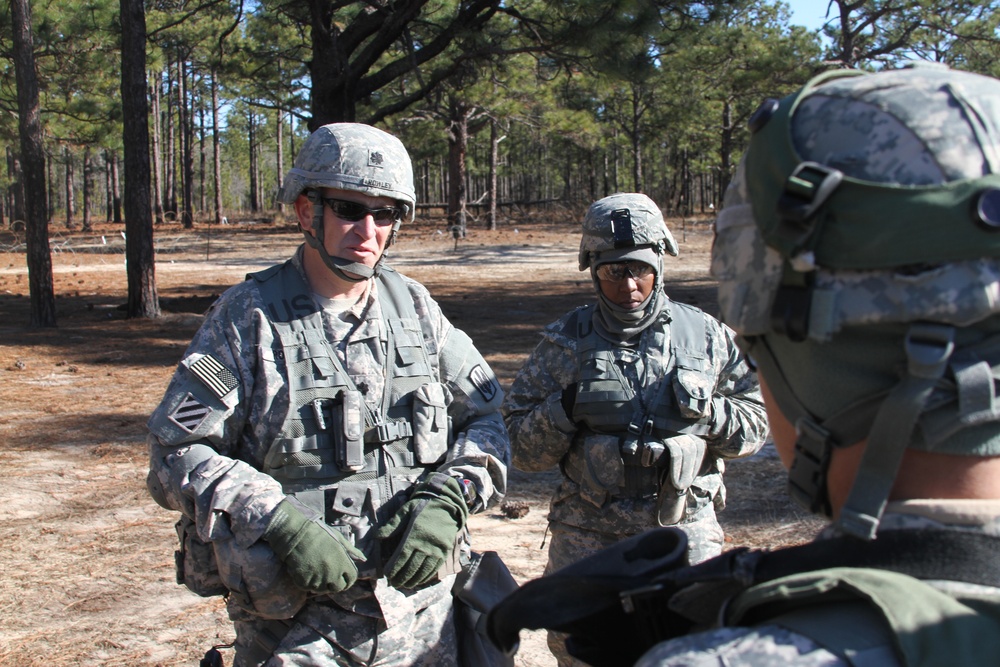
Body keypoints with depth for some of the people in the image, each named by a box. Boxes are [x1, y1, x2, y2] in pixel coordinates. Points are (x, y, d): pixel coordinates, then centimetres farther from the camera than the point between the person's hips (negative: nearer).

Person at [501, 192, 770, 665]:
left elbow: (755, 421, 8)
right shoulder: (566, 343, 0)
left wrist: (708, 411, -11)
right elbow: (522, 448, 1)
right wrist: (564, 411, -17)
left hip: (685, 533, 0)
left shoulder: (705, 335, 3)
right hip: (588, 538, 0)